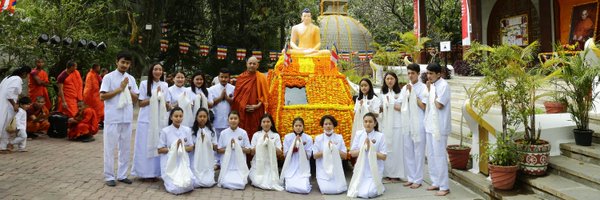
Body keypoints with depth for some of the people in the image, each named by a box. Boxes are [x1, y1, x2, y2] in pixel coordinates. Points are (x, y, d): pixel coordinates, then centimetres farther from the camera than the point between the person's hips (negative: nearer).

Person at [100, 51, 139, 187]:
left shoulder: (131, 79, 11)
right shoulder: (109, 77, -4)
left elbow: (135, 98, 13)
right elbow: (102, 96, -10)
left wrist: (129, 90, -6)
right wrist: (119, 89, -13)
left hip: (127, 118, 5)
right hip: (113, 118, -5)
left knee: (125, 147, 10)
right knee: (110, 148, 2)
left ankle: (122, 175, 20)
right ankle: (109, 176, 11)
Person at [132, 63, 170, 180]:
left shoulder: (164, 85, 11)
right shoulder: (144, 84, 0)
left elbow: (167, 104, 11)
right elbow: (141, 103, -3)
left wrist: (160, 98, -8)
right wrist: (154, 98, -12)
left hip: (160, 120, 3)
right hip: (146, 120, -3)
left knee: (159, 146, 4)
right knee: (146, 146, 0)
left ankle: (156, 171, 13)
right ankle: (146, 172, 7)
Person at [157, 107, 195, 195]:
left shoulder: (187, 130, 5)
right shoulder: (165, 131, -4)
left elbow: (191, 147, 8)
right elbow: (160, 150, -3)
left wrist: (183, 147, -12)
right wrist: (173, 148, -16)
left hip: (183, 162, 3)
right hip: (170, 163, -2)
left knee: (187, 185, -22)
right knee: (176, 188, -19)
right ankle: (168, 181, 15)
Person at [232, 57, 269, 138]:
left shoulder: (261, 77, 3)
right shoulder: (241, 77, 7)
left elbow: (265, 94, 1)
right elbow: (236, 94, 7)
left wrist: (257, 106, -11)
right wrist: (243, 106, -6)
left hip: (256, 111, -1)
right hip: (242, 111, 1)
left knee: (255, 132, -3)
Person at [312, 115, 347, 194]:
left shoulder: (339, 137, 3)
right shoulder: (318, 138, 0)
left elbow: (344, 156, 0)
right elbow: (315, 156, -4)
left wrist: (334, 149, -15)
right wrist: (326, 150, -16)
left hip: (337, 170, 1)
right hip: (323, 170, -1)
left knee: (338, 189, -15)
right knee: (326, 190, -18)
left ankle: (338, 183, 19)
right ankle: (322, 183, 15)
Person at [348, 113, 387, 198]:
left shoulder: (380, 136, -6)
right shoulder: (359, 134, 2)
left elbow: (384, 156, -7)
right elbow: (352, 153, 2)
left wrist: (371, 150, -17)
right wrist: (363, 149, -13)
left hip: (374, 171, -3)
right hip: (360, 170, 3)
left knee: (367, 193, -17)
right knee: (357, 191, -9)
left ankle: (378, 186, 15)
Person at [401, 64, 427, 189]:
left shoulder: (423, 88, -6)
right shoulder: (405, 88, 11)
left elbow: (423, 106, -12)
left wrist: (413, 93, -13)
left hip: (418, 124, -6)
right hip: (406, 124, 6)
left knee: (418, 152, 1)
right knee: (408, 152, 10)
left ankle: (418, 180, 10)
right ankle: (410, 178, 20)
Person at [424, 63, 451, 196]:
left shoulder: (443, 85, -13)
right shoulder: (433, 85, 12)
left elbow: (439, 105, -19)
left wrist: (431, 91, -11)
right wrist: (429, 89, 7)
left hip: (439, 127, -9)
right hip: (430, 125, 9)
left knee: (439, 156, -5)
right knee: (431, 155, 13)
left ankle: (444, 187, 3)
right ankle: (436, 182, 24)